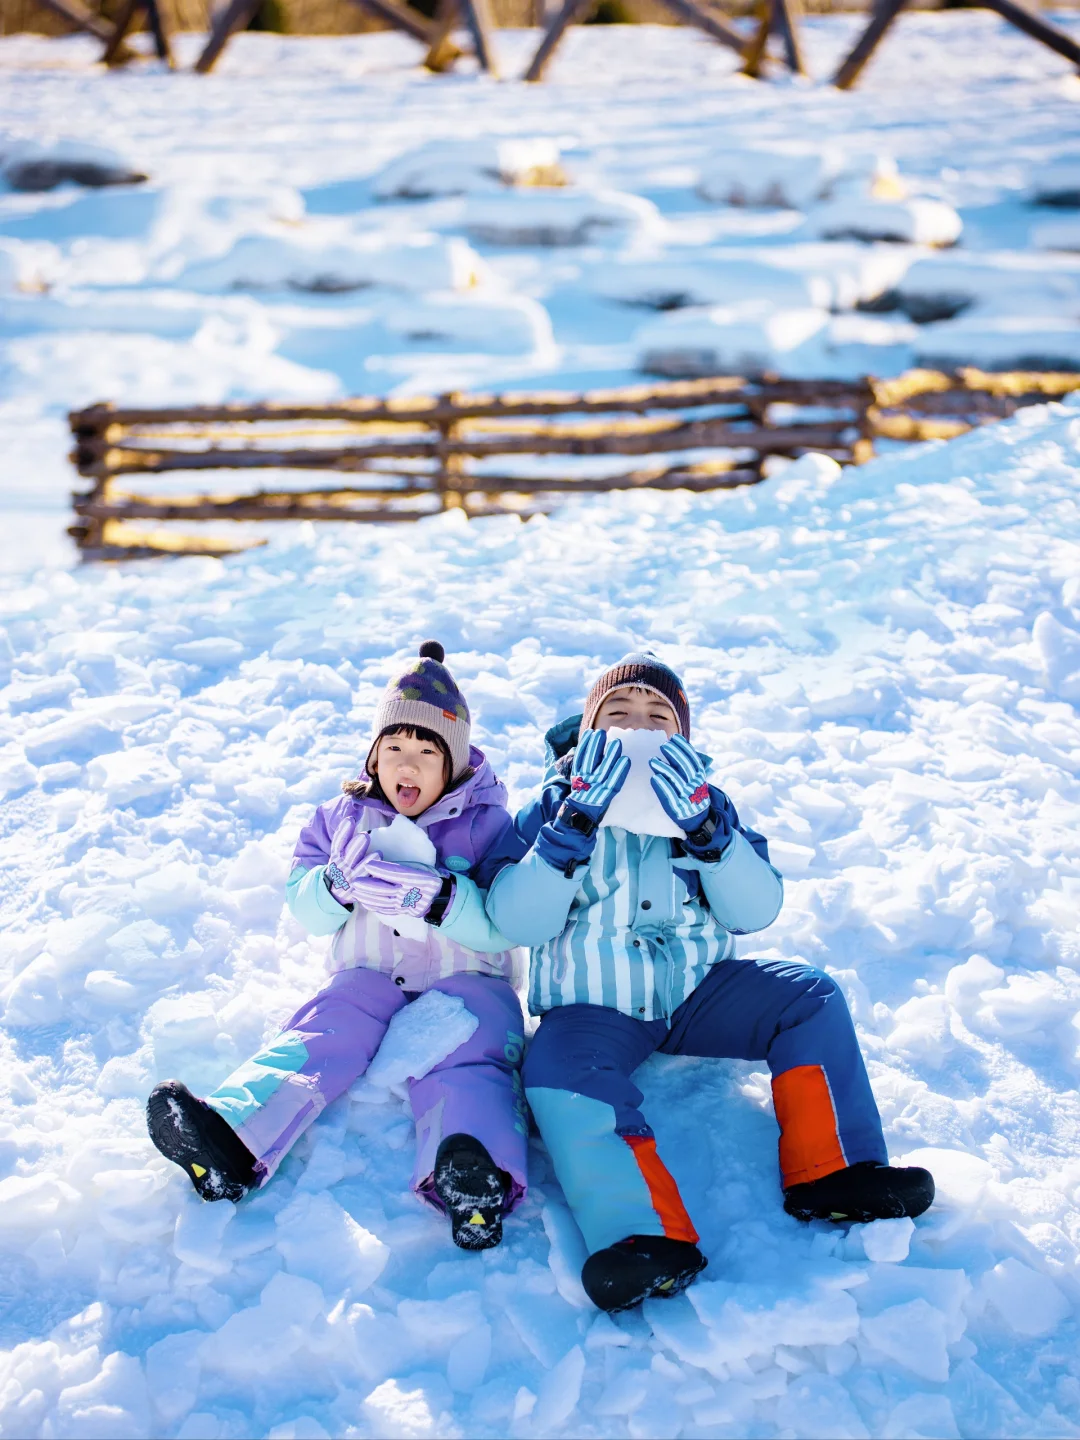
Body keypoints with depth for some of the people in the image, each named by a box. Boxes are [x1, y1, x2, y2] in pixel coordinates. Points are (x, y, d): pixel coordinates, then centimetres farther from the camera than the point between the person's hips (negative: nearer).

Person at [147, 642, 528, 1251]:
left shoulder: (486, 823, 1)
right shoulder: (343, 817, 13)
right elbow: (306, 909, 7)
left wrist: (434, 895, -28)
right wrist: (341, 883, -16)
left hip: (466, 977, -3)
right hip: (371, 975, 3)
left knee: (464, 1058, -33)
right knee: (323, 1033, -26)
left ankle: (474, 1176, -63)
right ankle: (230, 1137, -51)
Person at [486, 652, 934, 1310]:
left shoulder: (706, 805, 7)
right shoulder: (555, 808, 0)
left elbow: (756, 911, -8)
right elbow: (518, 922, -16)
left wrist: (703, 824, -24)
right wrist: (580, 820, -25)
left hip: (699, 991, 3)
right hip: (591, 1008, -3)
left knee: (810, 996, -16)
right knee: (558, 1073, -34)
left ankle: (832, 1172, -19)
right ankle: (648, 1235, -49)